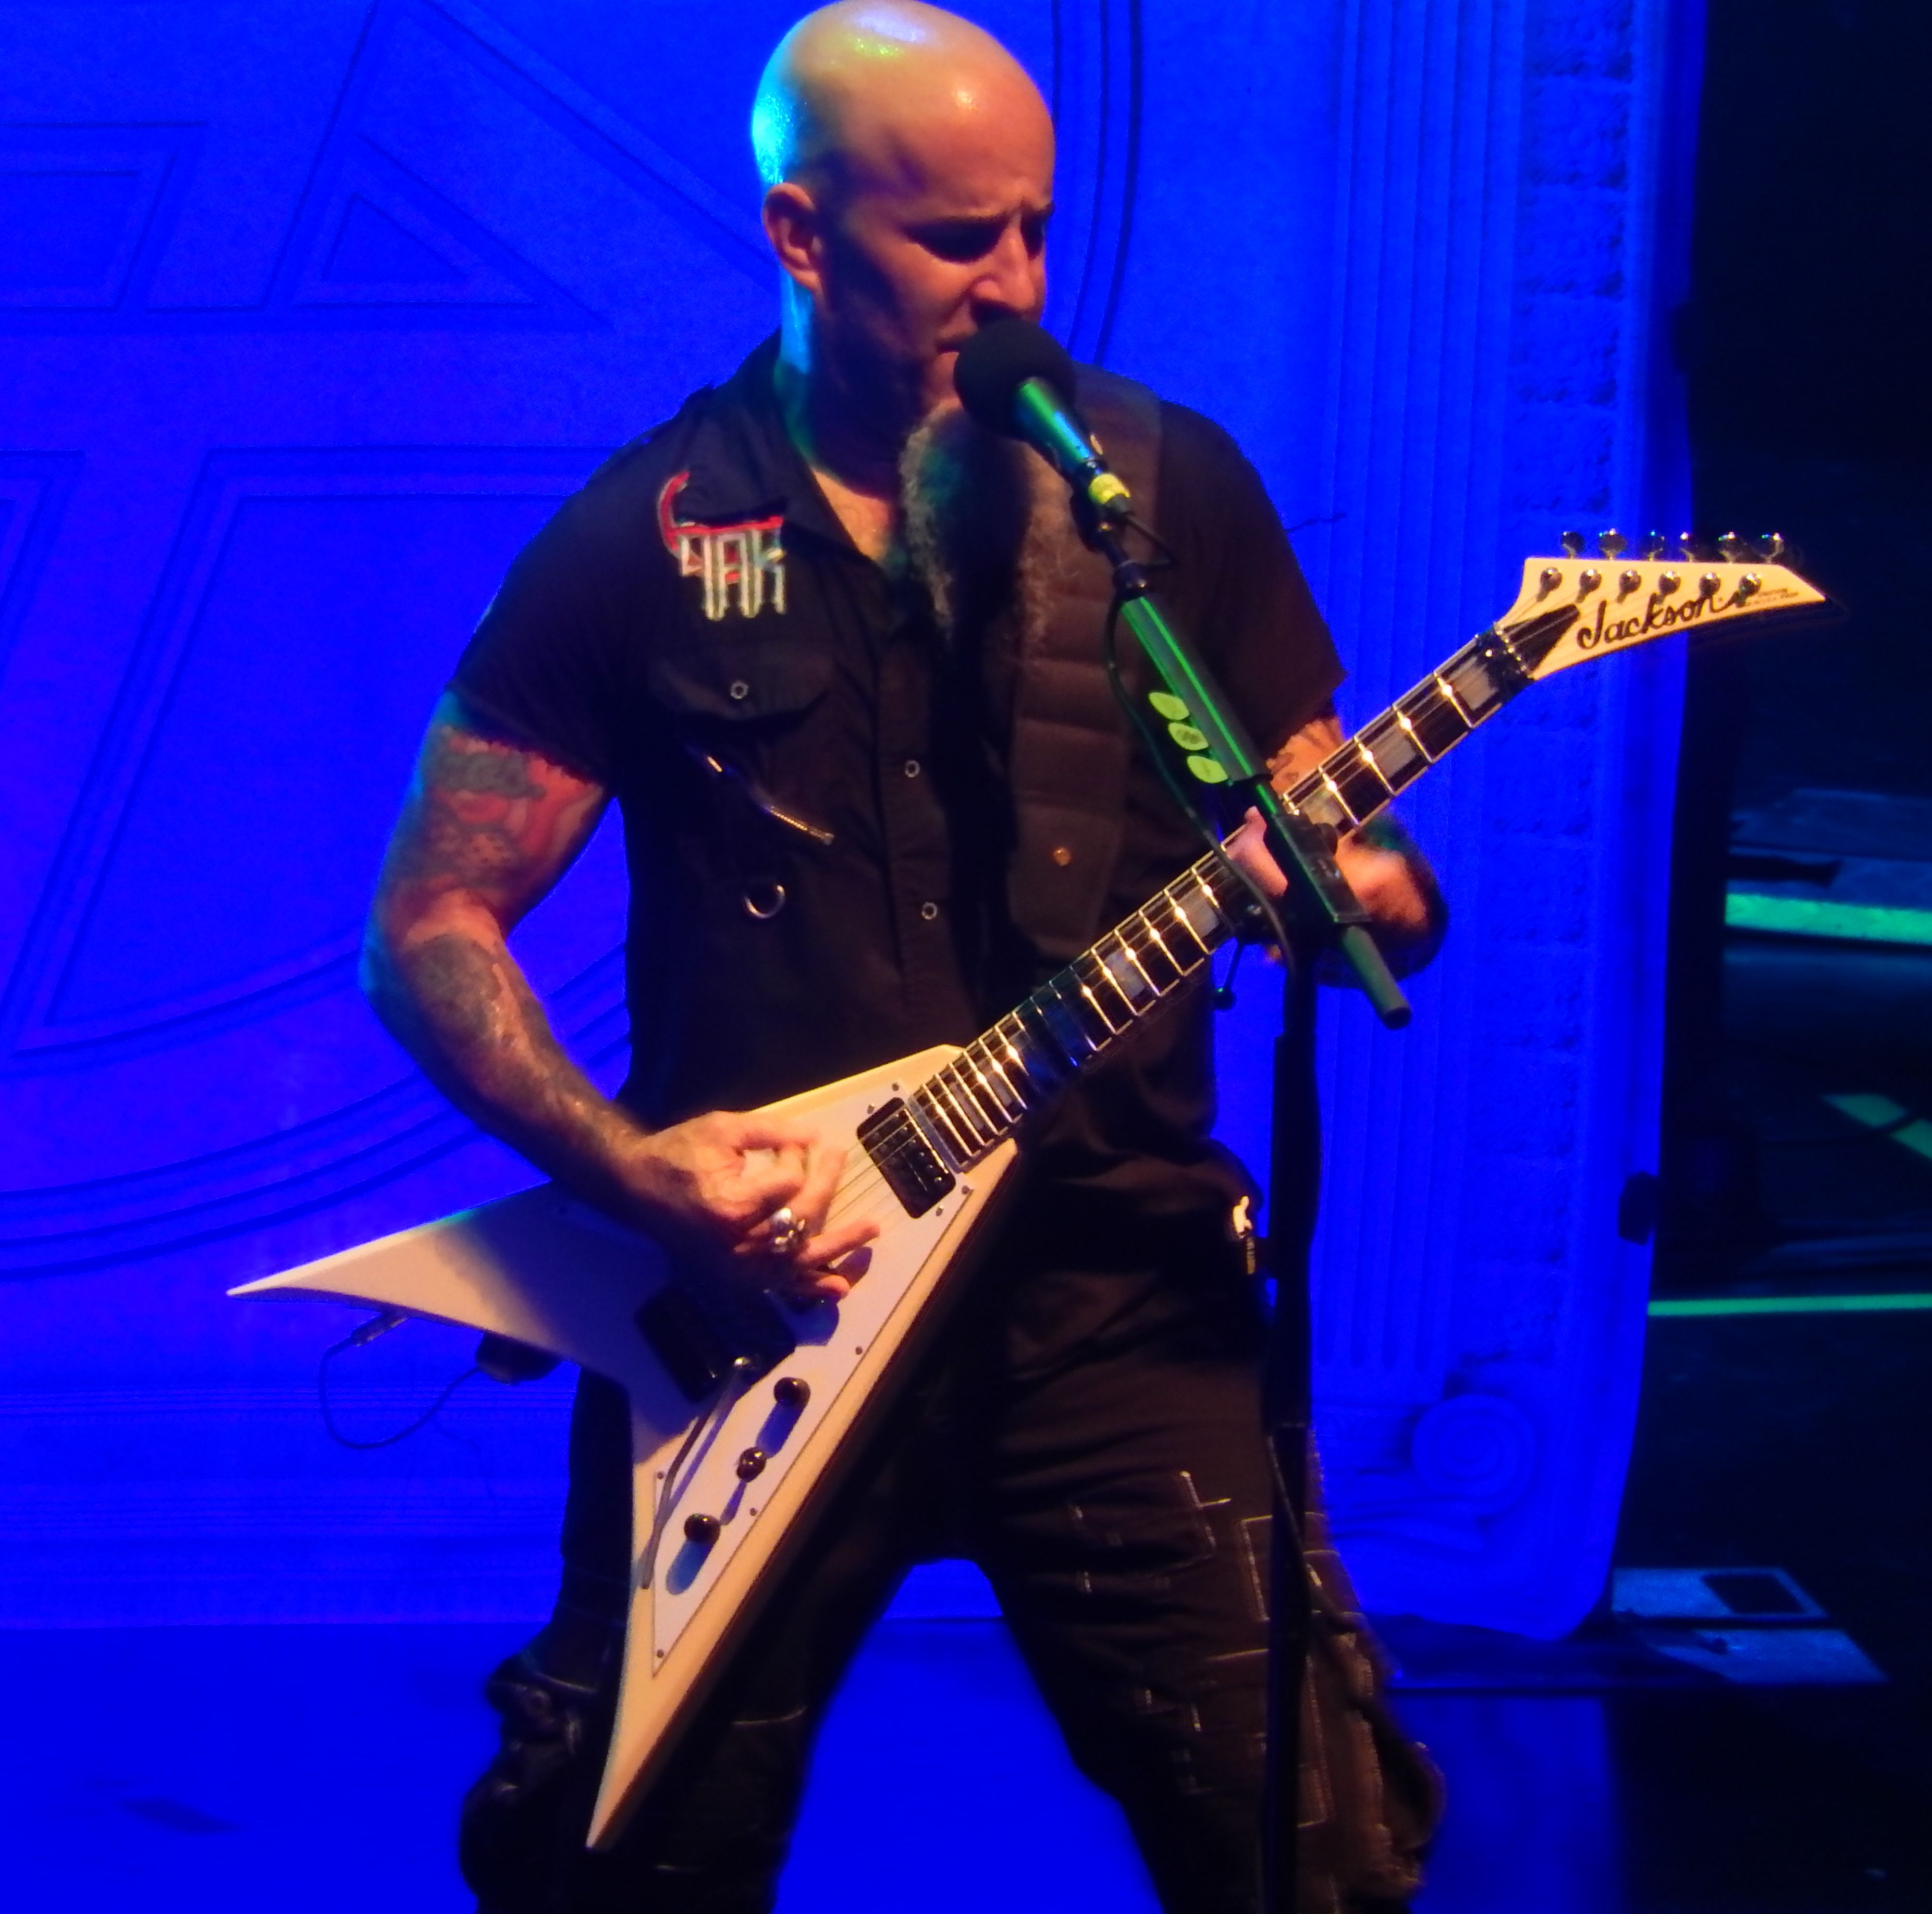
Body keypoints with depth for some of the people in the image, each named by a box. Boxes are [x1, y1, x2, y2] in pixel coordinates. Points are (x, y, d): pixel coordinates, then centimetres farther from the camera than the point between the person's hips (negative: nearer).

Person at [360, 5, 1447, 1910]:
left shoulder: (1169, 484, 5)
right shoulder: (641, 537, 1)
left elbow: (1371, 872, 9)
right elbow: (430, 930, 2)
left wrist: (1354, 886, -16)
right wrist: (628, 1168, -14)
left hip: (1109, 1269, 1)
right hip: (749, 1287, 0)